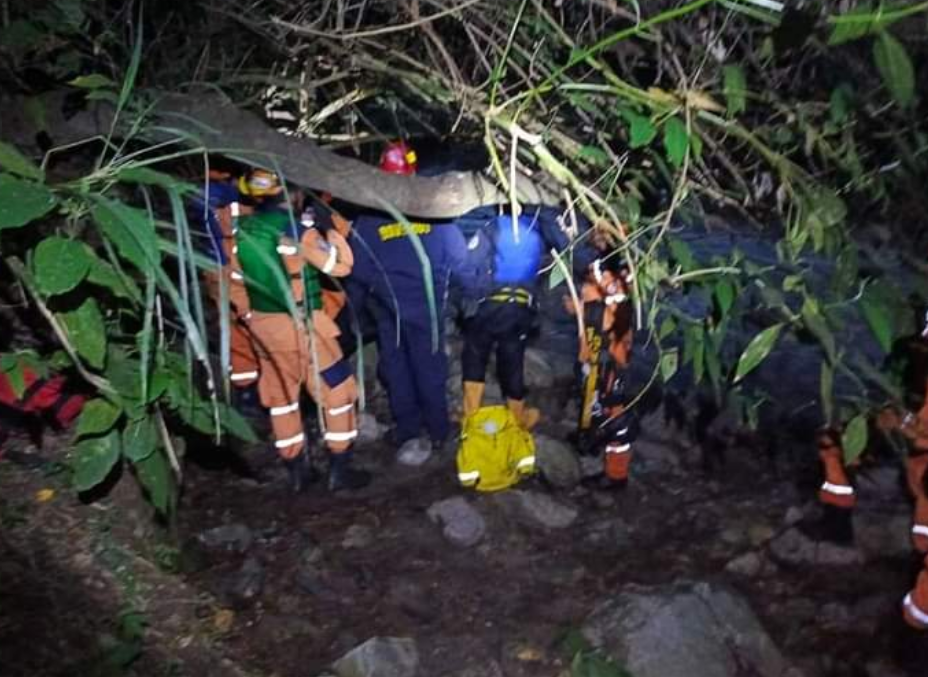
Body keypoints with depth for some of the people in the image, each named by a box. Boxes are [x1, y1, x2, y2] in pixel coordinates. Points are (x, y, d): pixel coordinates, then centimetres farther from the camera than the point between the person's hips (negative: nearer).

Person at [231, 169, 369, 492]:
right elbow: (342, 265, -13)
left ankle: (296, 470, 25)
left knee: (281, 397, 16)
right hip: (300, 325, -7)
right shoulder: (296, 230, -18)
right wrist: (330, 225, -4)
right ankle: (339, 469, 13)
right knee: (339, 392, 7)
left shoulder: (243, 230, 3)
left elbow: (235, 280, 10)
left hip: (262, 324, 7)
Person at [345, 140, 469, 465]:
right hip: (426, 306, 0)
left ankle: (408, 435, 14)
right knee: (430, 367, 12)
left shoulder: (366, 217, -4)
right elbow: (458, 257, -4)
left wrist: (354, 308, 12)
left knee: (396, 370, 13)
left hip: (387, 311, 1)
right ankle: (437, 432, 22)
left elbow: (357, 271, 1)